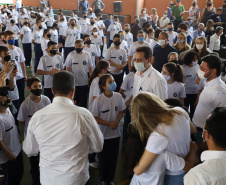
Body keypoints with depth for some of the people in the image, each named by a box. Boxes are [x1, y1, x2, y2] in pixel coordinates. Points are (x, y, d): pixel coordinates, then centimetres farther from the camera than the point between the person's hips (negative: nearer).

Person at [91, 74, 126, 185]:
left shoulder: (118, 96, -9)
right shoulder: (98, 100, -19)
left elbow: (121, 111, 4)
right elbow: (94, 118, -13)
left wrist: (117, 121, -13)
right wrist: (109, 123, -19)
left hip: (115, 134, 3)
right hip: (103, 135, -3)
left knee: (113, 158, 17)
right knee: (103, 159, 14)